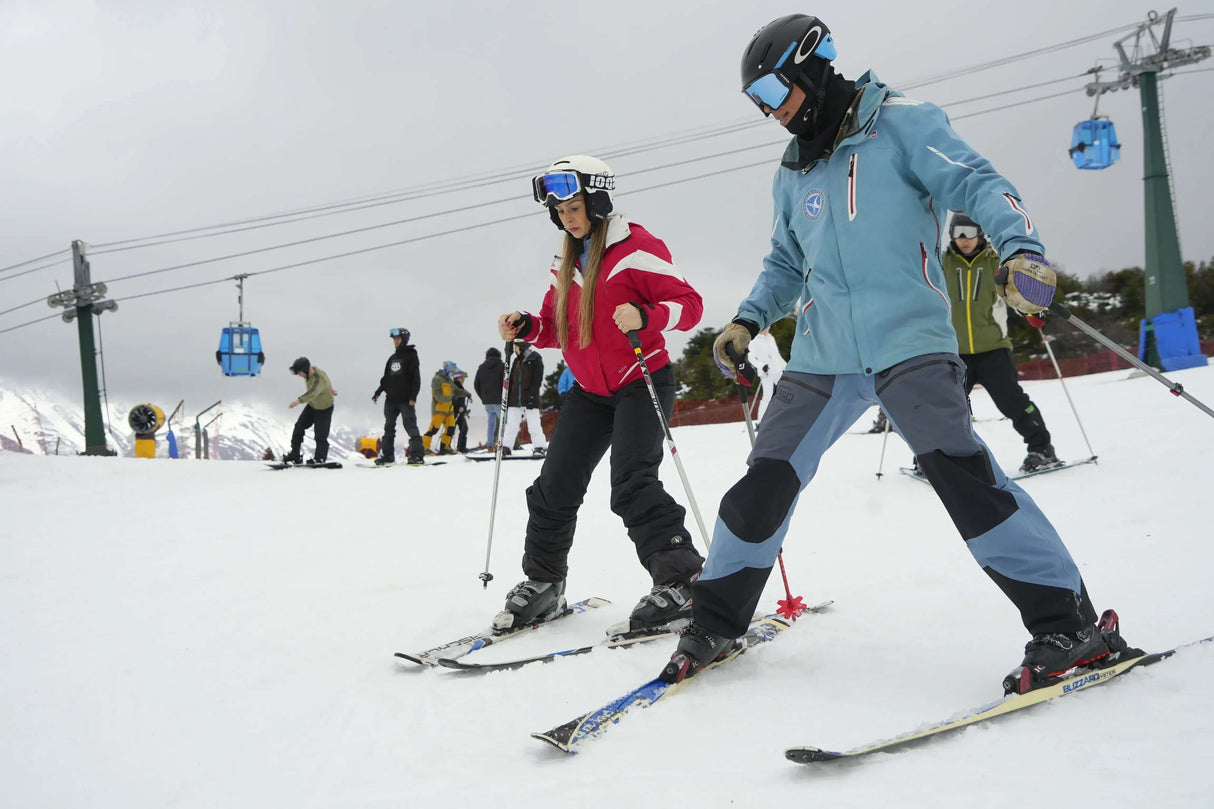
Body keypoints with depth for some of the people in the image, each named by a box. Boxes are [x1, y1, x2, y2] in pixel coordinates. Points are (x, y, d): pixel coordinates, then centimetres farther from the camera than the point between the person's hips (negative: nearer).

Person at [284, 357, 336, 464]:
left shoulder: (319, 378, -36)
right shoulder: (311, 370, -10)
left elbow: (313, 392, -55)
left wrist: (299, 401, -70)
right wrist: (329, 389, 27)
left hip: (324, 410, -8)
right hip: (312, 405, 8)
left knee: (320, 436, -6)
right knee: (299, 427, 4)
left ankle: (320, 458, 14)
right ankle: (295, 455, 11)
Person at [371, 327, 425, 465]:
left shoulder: (411, 355, -2)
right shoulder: (392, 358, 18)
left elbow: (416, 378, -8)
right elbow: (386, 378, 22)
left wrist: (413, 397, -16)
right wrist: (378, 392, 12)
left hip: (406, 400, -7)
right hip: (391, 399, 7)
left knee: (410, 426, -9)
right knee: (389, 427, 7)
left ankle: (417, 455, -9)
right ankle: (387, 455, 12)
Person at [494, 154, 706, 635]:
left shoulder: (636, 248, -12)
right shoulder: (567, 263, 12)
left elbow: (689, 303, -15)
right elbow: (559, 328, 18)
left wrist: (644, 316, -34)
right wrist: (526, 328, -3)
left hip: (642, 383, -7)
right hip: (590, 391, 7)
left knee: (632, 484, -22)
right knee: (554, 489, 5)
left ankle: (680, 581, -15)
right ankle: (542, 584, 19)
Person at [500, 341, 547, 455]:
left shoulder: (535, 358, -2)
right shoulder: (517, 360, 18)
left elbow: (538, 379, -9)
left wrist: (532, 396, -17)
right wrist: (507, 397, 14)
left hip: (530, 399, -6)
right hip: (515, 398, 6)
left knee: (534, 425, -5)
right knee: (511, 424, 2)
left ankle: (540, 447, 1)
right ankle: (506, 447, 5)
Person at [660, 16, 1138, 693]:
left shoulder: (901, 124, 2)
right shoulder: (792, 177, 20)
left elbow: (977, 184, -8)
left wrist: (1021, 248, -26)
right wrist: (748, 320, 10)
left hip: (910, 339, -6)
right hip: (824, 357, 6)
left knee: (957, 467, -22)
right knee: (766, 481, 3)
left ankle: (1071, 624, -12)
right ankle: (714, 624, 19)